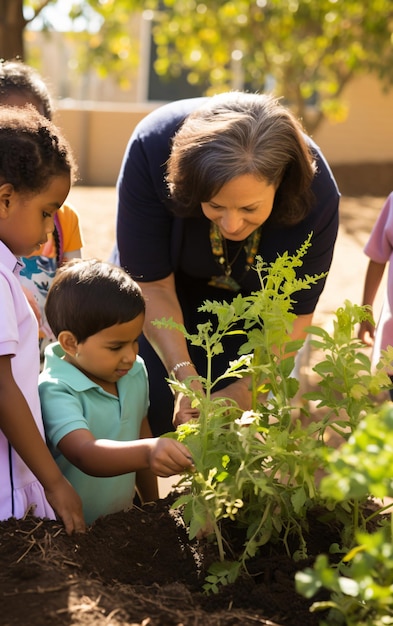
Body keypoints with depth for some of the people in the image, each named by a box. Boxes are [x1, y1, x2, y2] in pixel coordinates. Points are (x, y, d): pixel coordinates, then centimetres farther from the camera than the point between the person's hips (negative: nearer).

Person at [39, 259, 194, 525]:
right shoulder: (55, 392, -19)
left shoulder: (135, 372, 4)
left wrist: (152, 503, 23)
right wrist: (148, 452, -49)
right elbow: (85, 454, -34)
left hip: (124, 520, 5)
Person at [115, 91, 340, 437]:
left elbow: (293, 312, -21)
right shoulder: (154, 147, -37)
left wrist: (245, 391, -31)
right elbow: (152, 283, -27)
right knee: (157, 415, -6)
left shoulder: (315, 191, -34)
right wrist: (184, 375, -35)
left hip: (252, 306, 1)